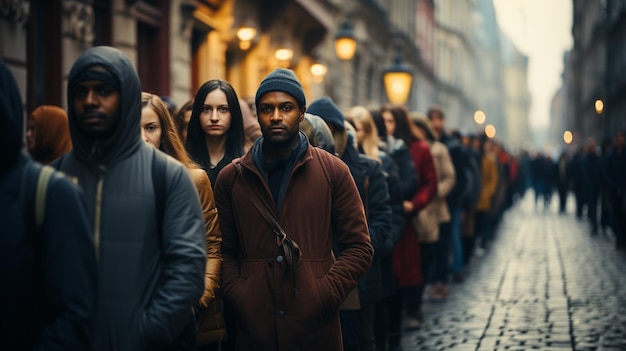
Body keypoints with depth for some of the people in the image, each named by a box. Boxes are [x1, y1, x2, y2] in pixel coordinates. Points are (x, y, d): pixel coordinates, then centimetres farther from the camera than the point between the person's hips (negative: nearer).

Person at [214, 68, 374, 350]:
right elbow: (225, 251, 9)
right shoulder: (231, 178, 8)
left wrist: (324, 295, -10)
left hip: (316, 327, -1)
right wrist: (237, 295, -7)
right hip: (253, 327, 1)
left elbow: (359, 247, 2)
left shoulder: (333, 172, 3)